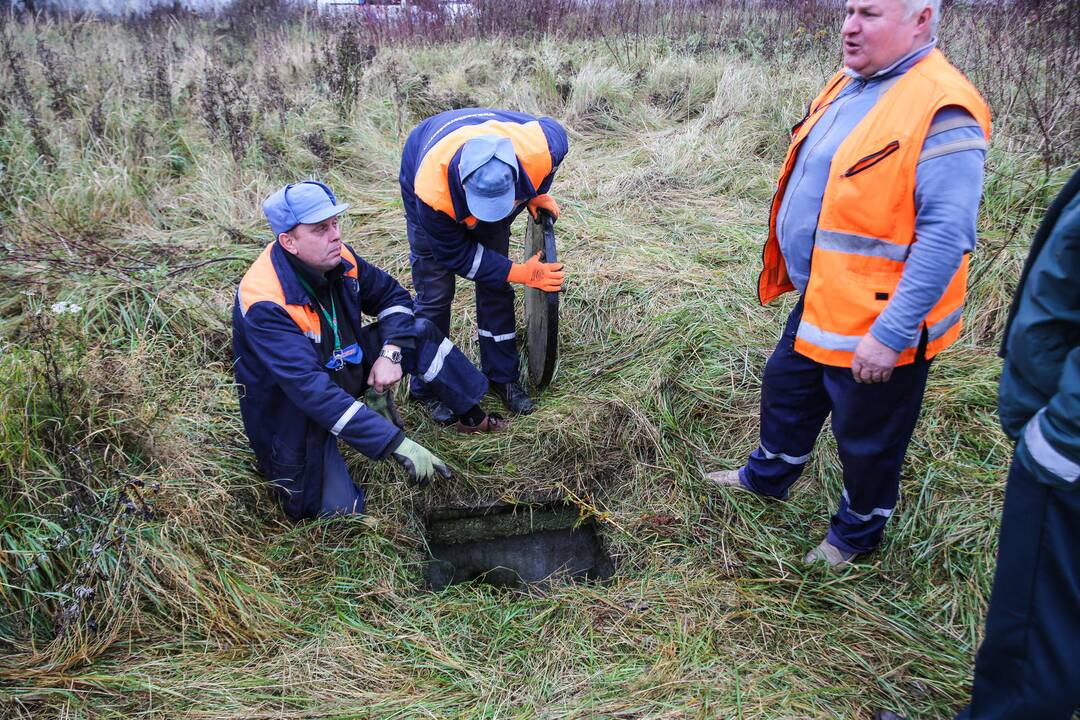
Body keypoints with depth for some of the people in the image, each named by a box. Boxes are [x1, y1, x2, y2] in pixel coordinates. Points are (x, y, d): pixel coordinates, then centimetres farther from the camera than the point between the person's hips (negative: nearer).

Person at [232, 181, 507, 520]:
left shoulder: (336, 258, -13)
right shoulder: (264, 305, -33)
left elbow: (393, 296, 3)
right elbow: (313, 390, -40)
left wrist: (391, 353, -17)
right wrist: (397, 444, -43)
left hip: (340, 365, 7)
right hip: (289, 404, -6)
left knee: (419, 333, -6)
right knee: (339, 509, -18)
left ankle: (473, 418, 9)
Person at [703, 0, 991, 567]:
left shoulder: (941, 110, -23)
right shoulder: (849, 85, 6)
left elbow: (944, 238, -26)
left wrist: (890, 334, -26)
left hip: (876, 323, -9)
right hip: (818, 304, 9)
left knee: (867, 439, 13)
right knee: (785, 391, 26)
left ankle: (856, 533, 38)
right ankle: (767, 477, 52)